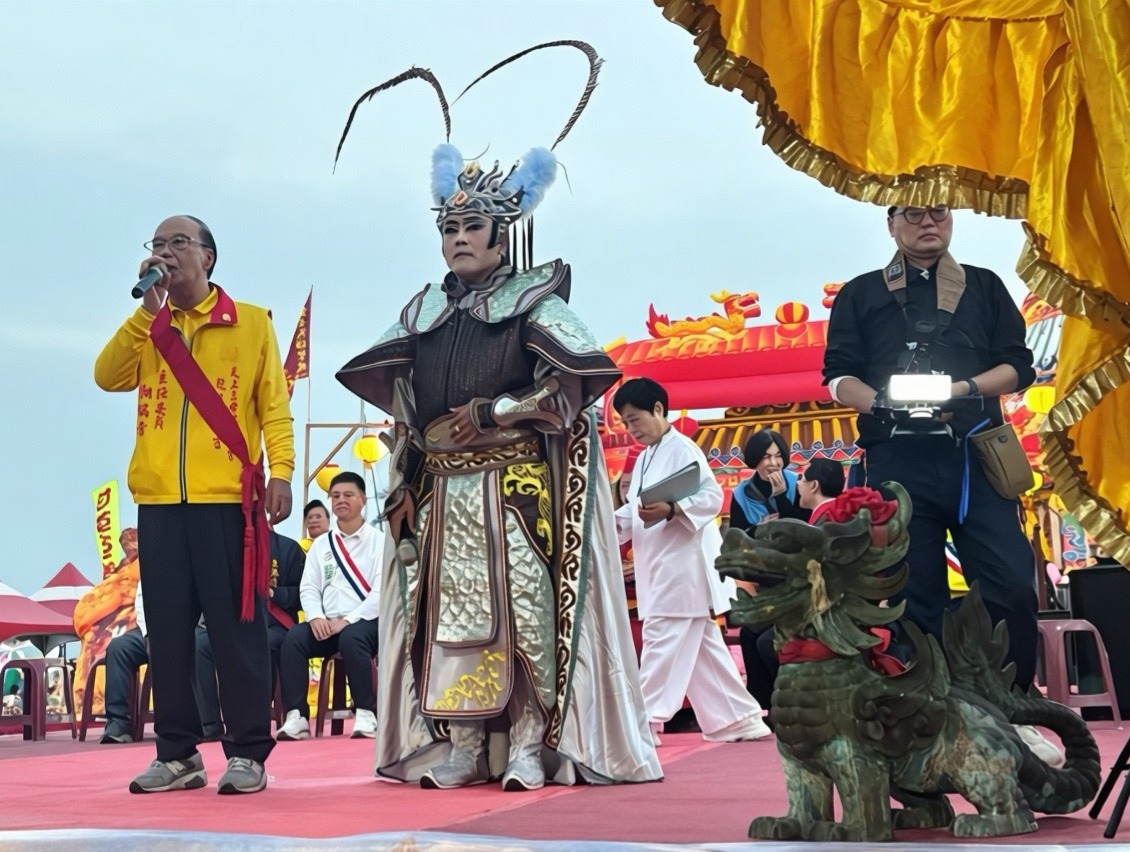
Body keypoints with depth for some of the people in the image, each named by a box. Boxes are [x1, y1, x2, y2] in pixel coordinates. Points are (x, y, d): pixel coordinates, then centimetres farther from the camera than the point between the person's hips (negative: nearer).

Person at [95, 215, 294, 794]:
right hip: (158, 499, 4)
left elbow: (274, 405, 2)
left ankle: (247, 752, 3)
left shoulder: (251, 322, 6)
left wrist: (280, 472, -10)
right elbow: (108, 377, -1)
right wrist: (149, 310, -4)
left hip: (227, 496, -4)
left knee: (235, 627, -3)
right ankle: (177, 753, 13)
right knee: (167, 629, 5)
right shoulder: (147, 327, 16)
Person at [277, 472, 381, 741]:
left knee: (351, 638, -37)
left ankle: (365, 714, -25)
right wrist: (316, 617, -12)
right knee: (293, 639, -25)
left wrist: (348, 620, -18)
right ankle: (297, 716, -26)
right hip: (327, 623, 4)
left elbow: (382, 592, -8)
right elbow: (309, 588, 10)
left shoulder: (379, 541, 2)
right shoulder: (320, 544, 16)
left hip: (366, 621, -4)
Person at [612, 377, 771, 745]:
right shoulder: (645, 458, 19)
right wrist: (614, 520, 0)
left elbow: (712, 496, -17)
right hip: (660, 566, 10)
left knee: (662, 639, -10)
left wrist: (670, 511, -29)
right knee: (700, 645, 11)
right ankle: (739, 718, 17)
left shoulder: (682, 448, -10)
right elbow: (636, 509, 20)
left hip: (685, 563, -10)